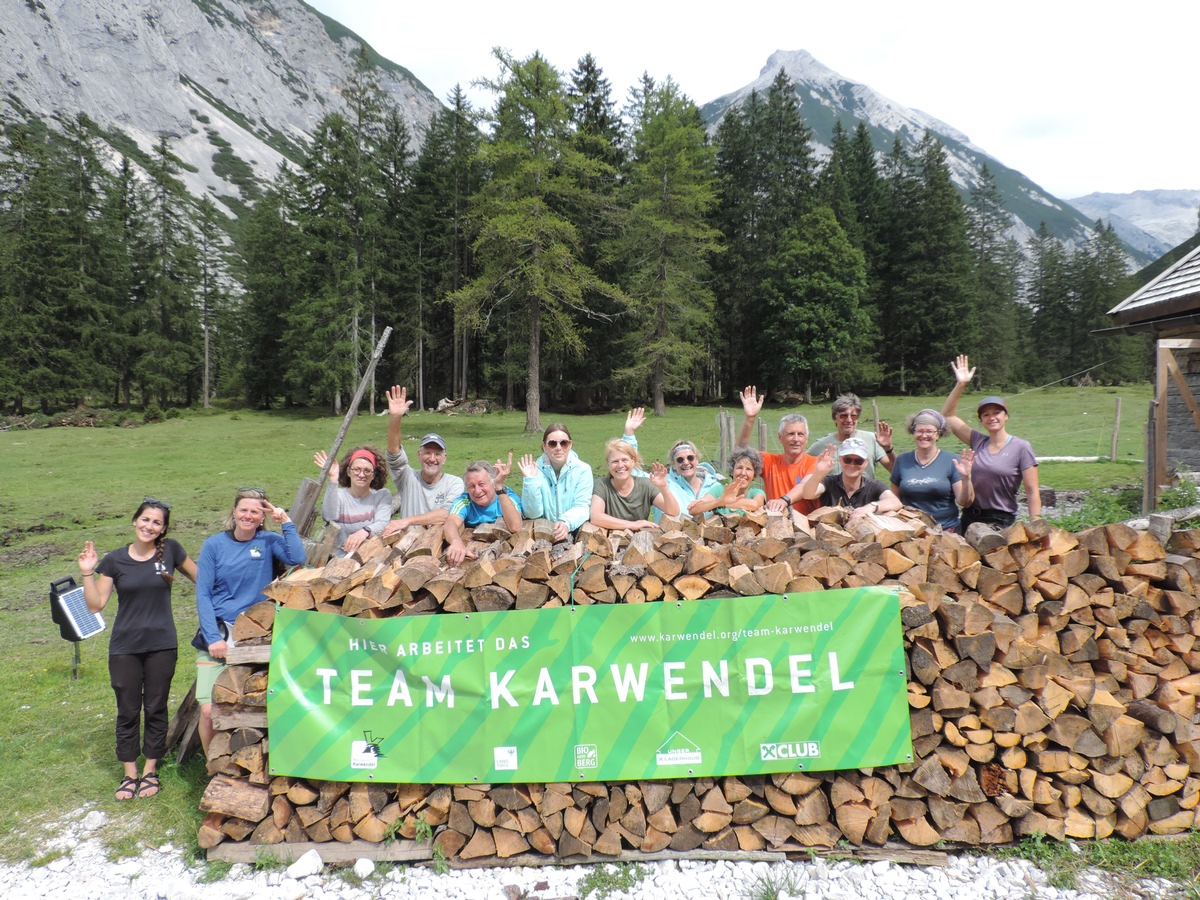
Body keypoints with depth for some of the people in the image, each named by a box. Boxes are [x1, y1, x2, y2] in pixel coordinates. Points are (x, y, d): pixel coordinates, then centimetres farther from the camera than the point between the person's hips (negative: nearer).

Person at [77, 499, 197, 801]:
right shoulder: (114, 560, -2)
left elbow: (200, 578, 9)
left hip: (162, 645, 0)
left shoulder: (170, 550, -4)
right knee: (128, 711, 9)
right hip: (125, 647, 0)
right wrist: (88, 572, -12)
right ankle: (130, 774, 23)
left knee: (156, 708, 10)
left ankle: (150, 770, 25)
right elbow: (96, 604, -2)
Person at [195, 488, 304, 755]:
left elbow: (297, 558, -16)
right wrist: (213, 638, -9)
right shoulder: (214, 545, 4)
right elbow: (202, 595, 1)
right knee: (209, 710, -7)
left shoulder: (269, 541, 4)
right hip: (217, 633, 0)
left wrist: (286, 521, -13)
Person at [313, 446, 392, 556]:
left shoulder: (383, 495, 9)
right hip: (342, 558, 0)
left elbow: (382, 524, -8)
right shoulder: (338, 495, 9)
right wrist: (333, 479, -19)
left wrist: (365, 531, -32)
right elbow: (329, 517, -13)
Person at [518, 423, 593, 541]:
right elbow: (532, 513, -5)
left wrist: (567, 523, -28)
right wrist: (530, 480, -16)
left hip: (574, 532, 0)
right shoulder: (536, 470, 0)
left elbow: (582, 507, -9)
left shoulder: (583, 470, 0)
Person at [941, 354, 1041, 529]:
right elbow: (948, 416, 12)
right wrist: (960, 384, 3)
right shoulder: (978, 442, 7)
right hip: (969, 518, 4)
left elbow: (1032, 492, -7)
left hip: (1002, 522, -4)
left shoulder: (1021, 447, -5)